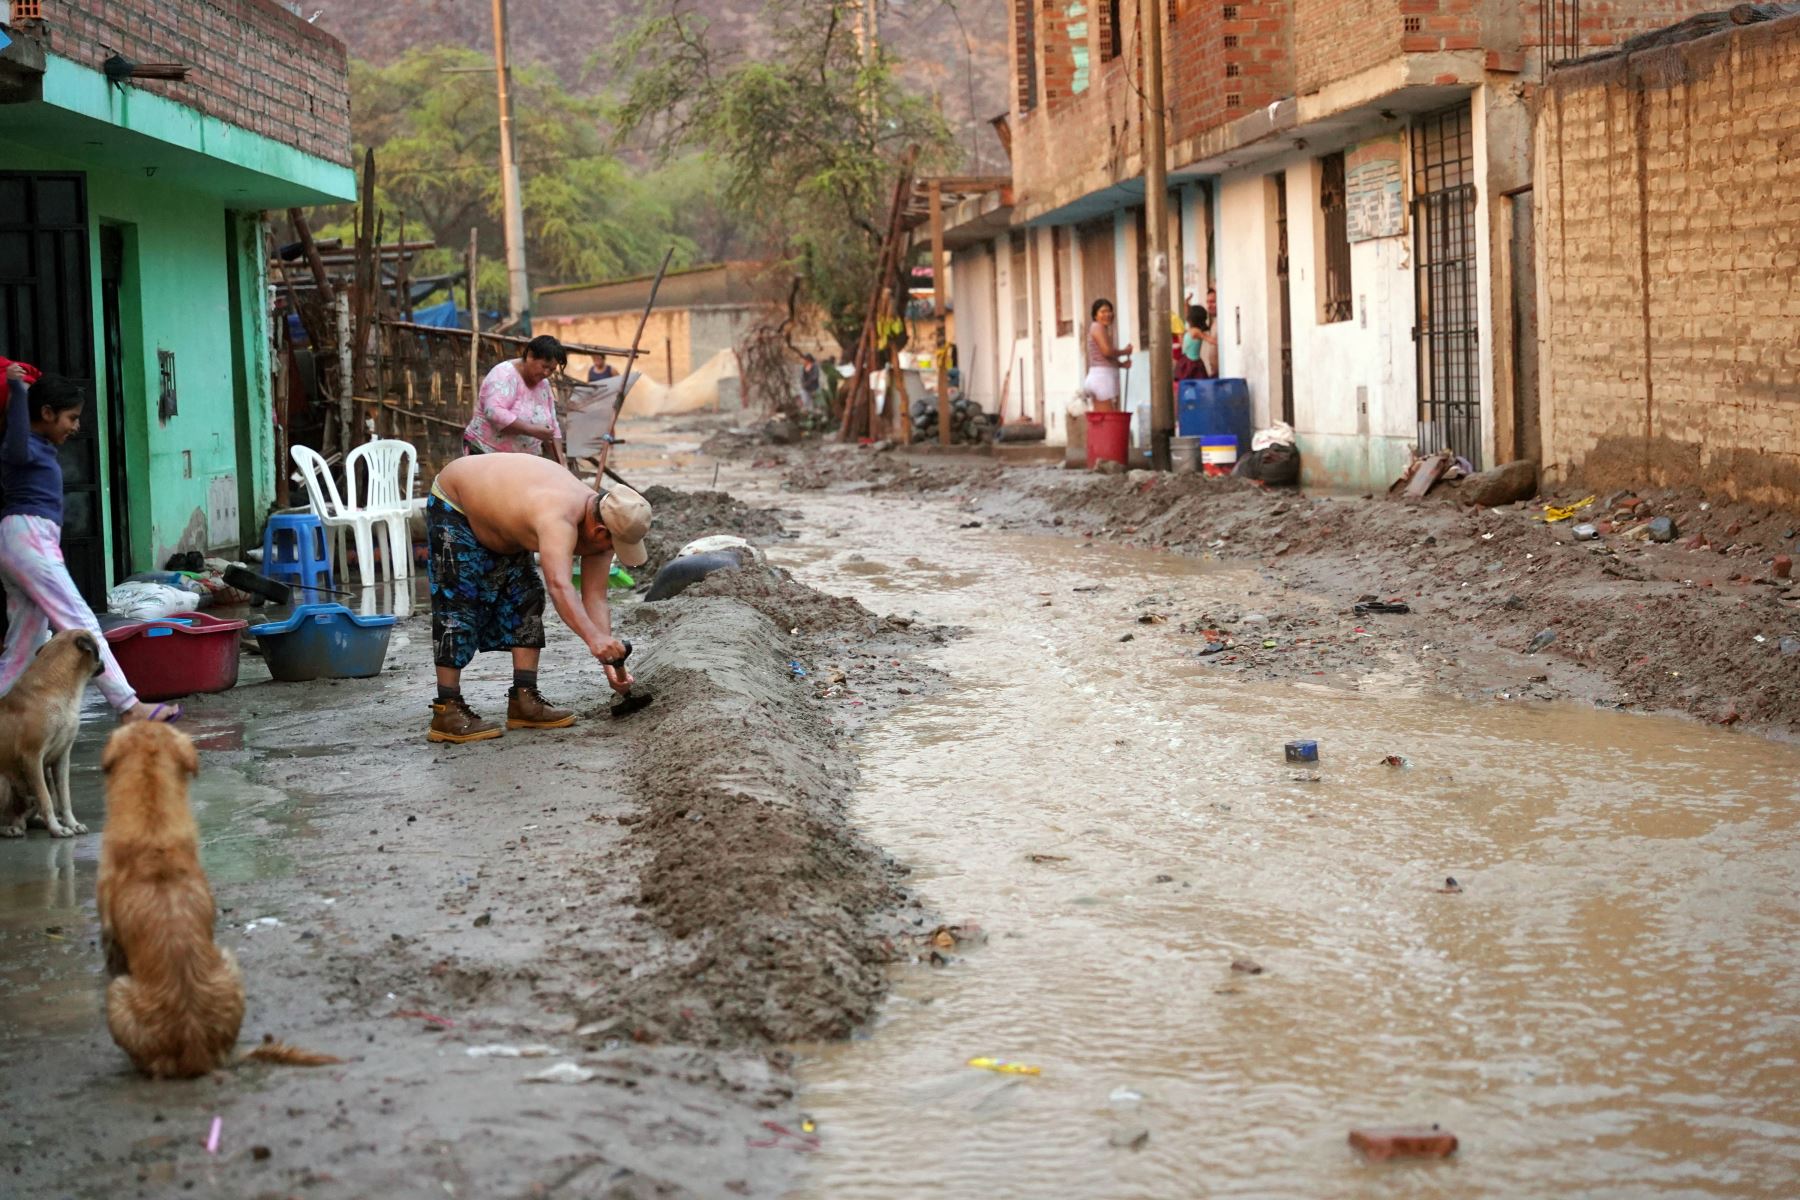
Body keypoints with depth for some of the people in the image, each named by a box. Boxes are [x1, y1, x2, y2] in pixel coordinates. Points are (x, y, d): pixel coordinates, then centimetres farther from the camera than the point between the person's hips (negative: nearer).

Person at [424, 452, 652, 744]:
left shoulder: (601, 525, -16)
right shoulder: (559, 519, -43)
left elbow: (595, 600, -14)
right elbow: (559, 585, -58)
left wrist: (609, 660, -23)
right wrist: (594, 638, -68)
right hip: (453, 508, -9)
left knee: (526, 597, 3)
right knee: (458, 604, -14)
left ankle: (525, 700, 6)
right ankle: (446, 712, -13)